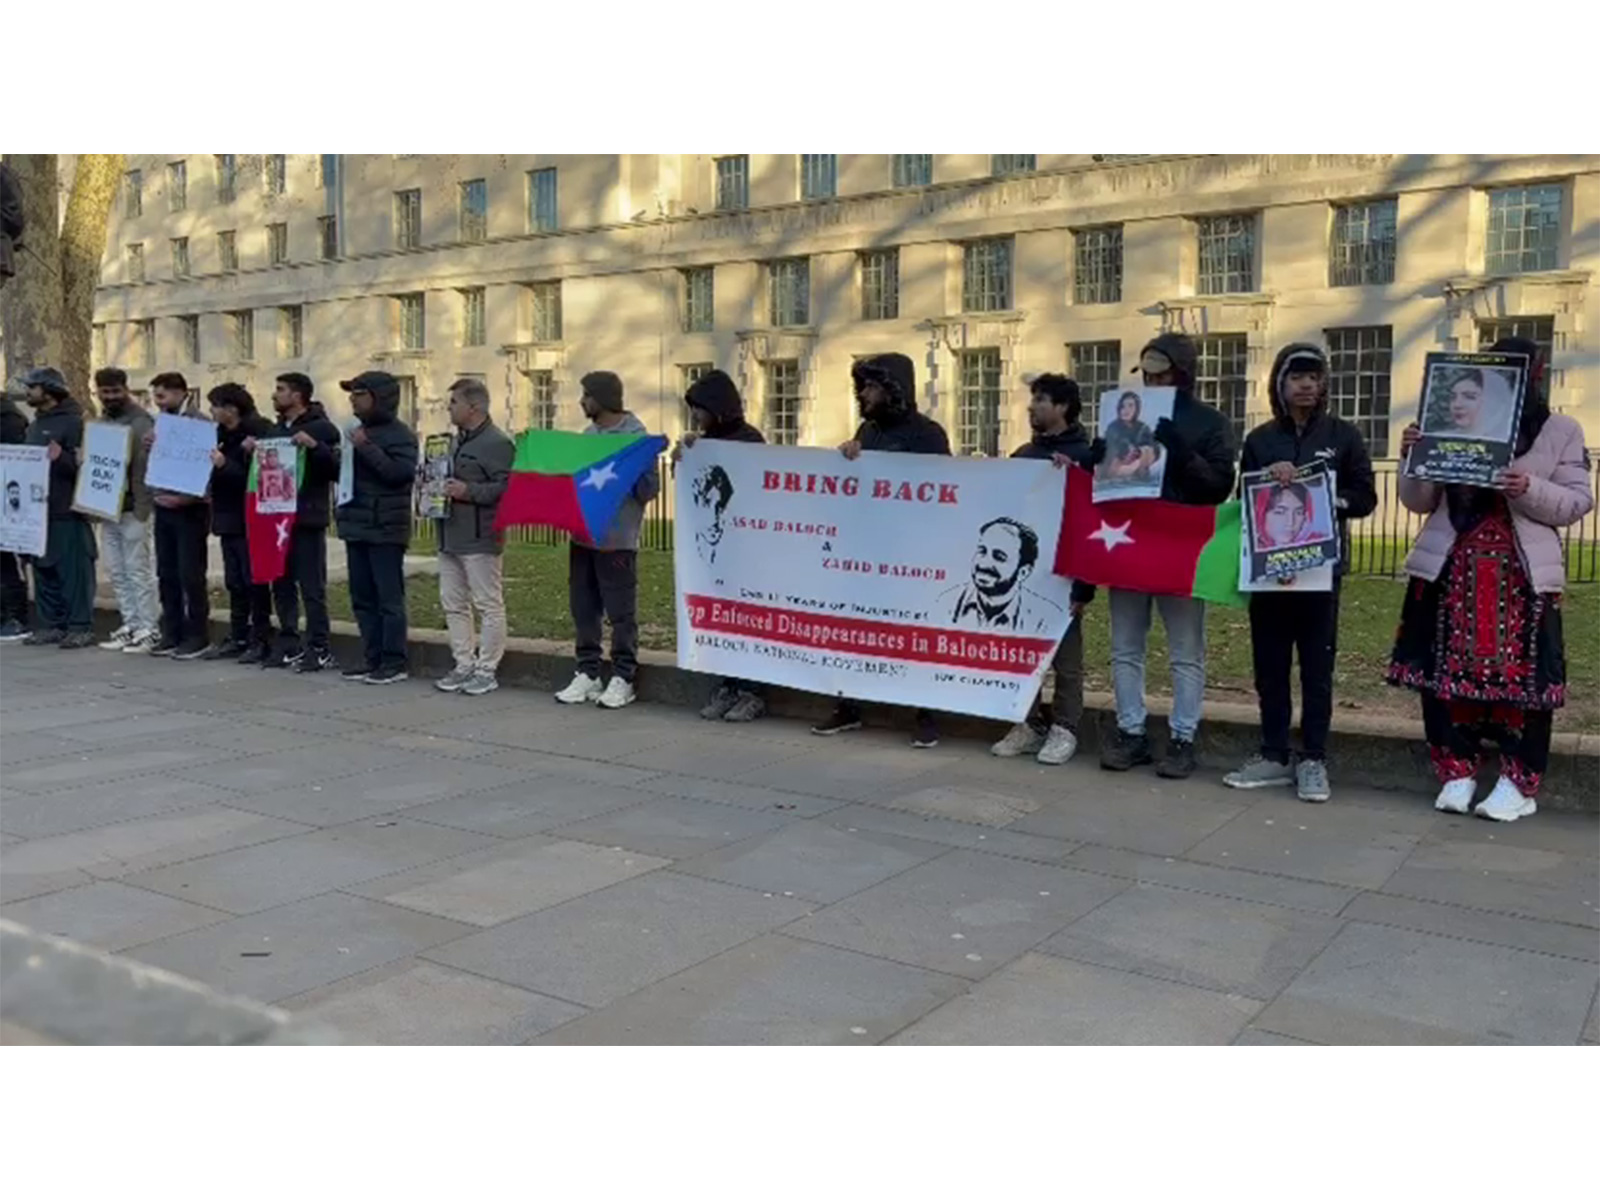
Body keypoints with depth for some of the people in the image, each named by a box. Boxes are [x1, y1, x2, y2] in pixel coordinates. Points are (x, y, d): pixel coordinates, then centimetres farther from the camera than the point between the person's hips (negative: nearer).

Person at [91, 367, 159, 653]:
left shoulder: (141, 422, -9)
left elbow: (147, 466, -15)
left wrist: (143, 508, -19)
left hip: (132, 509, -8)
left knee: (138, 570, -4)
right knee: (116, 571, 10)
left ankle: (148, 628, 2)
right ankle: (130, 624, 17)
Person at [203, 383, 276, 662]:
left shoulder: (258, 432, -14)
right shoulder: (223, 434, 12)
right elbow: (219, 473, 16)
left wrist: (225, 465, -28)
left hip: (250, 521, -8)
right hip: (228, 519, 8)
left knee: (255, 583, -2)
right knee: (234, 584, 12)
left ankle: (261, 640, 5)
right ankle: (237, 638, 19)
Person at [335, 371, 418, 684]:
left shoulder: (400, 434, -8)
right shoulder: (359, 431, 18)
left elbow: (401, 473, -22)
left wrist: (366, 448, -22)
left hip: (385, 529, -9)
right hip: (357, 526, 9)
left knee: (389, 599, -5)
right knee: (362, 598, 10)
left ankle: (394, 663, 0)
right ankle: (373, 658, 17)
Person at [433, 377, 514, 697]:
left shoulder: (497, 443, -11)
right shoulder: (457, 442, 19)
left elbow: (507, 488, -19)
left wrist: (468, 491, -22)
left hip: (479, 539, -10)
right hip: (450, 536, 10)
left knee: (488, 606, -2)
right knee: (453, 604, 11)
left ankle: (486, 670, 4)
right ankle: (464, 665, 20)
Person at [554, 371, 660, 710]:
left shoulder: (635, 434, -7)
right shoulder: (588, 434, 14)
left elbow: (650, 488, -11)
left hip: (617, 539, -7)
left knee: (621, 613, 0)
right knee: (583, 609, 10)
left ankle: (623, 679, 7)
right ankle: (587, 675, 19)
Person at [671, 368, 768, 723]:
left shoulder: (748, 439, -6)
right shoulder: (704, 440, 14)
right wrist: (682, 455, -4)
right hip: (710, 538, 6)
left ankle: (751, 691, 1)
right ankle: (726, 686, 12)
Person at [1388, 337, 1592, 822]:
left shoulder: (1562, 431, 5)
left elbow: (1578, 502, 0)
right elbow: (1419, 501, 9)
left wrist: (1529, 489, -18)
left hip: (1522, 577, -2)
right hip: (1451, 571, 2)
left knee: (1520, 675, -2)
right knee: (1446, 671, 3)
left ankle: (1518, 784, 8)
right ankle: (1456, 774, 15)